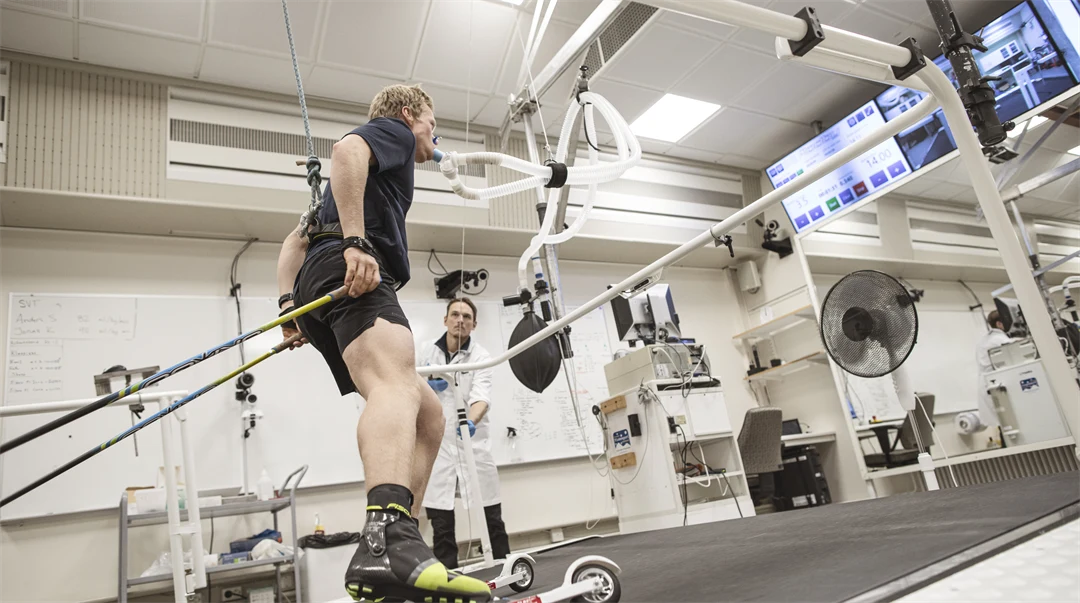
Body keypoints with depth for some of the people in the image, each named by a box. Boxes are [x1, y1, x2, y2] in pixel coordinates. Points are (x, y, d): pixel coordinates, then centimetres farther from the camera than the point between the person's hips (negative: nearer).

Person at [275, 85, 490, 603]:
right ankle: (388, 541, -59)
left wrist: (288, 302, 18)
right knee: (398, 386, -35)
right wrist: (354, 242, -21)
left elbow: (297, 239, 33)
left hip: (318, 297, 9)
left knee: (428, 415, 6)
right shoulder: (392, 129, 17)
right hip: (352, 274, -9)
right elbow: (346, 150, -10)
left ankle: (397, 558, -2)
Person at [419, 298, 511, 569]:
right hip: (436, 443, 2)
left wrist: (472, 421, -45)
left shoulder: (480, 356, -8)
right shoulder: (427, 350, 4)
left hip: (472, 442, -2)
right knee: (440, 515, 3)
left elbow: (481, 396, -24)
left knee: (491, 513, 2)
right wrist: (427, 386, -9)